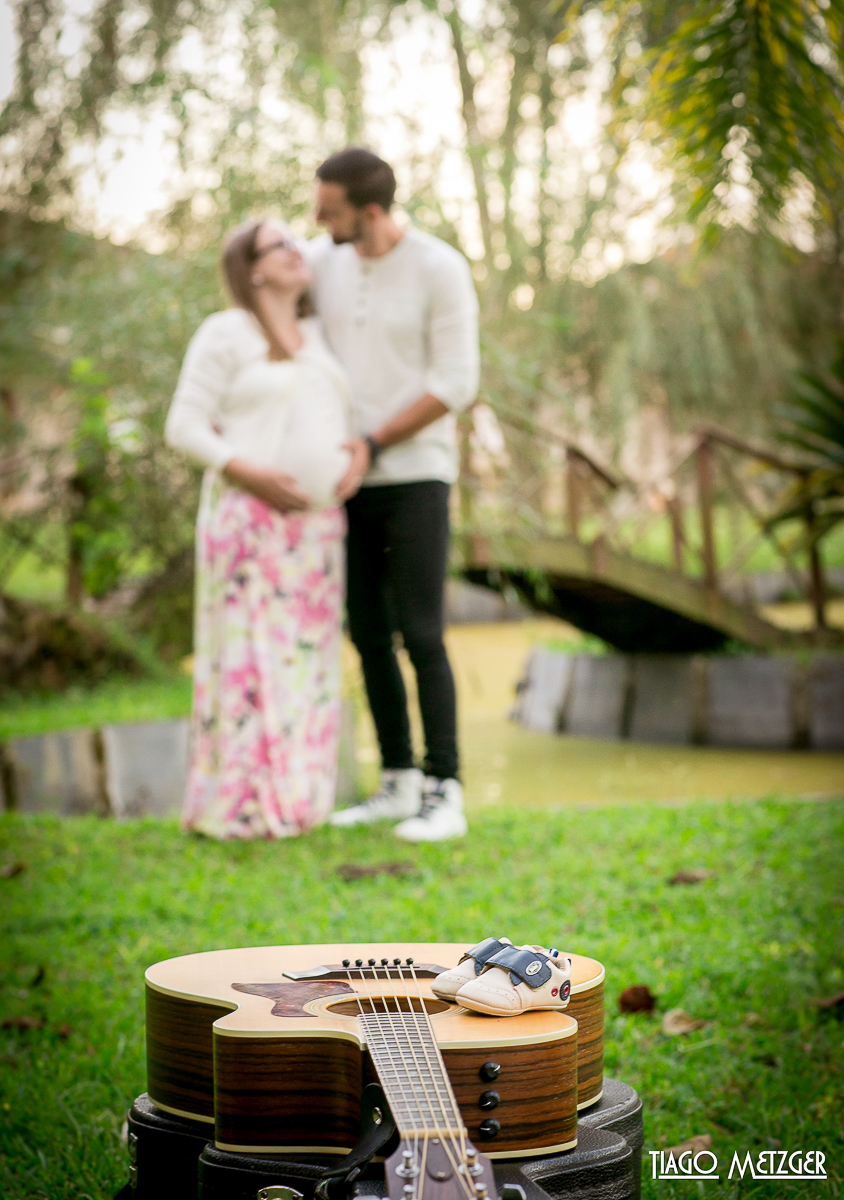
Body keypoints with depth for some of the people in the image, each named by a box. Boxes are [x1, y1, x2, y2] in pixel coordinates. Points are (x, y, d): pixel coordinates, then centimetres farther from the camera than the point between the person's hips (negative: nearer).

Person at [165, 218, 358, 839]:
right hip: (250, 521, -6)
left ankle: (289, 799, 14)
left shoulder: (320, 337, 15)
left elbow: (346, 416, 22)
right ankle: (235, 805, 1)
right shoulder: (224, 333, -4)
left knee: (304, 661, 6)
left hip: (316, 525, 6)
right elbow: (185, 425, -8)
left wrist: (358, 458, 0)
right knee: (246, 656, -6)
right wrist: (249, 472, -20)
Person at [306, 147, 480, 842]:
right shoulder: (321, 262, 5)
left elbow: (455, 385, -13)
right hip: (352, 479, 6)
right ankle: (399, 784, 17)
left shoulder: (441, 269, -11)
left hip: (416, 477, -6)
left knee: (420, 635, -9)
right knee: (368, 634, 7)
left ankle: (445, 794, -3)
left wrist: (372, 444, -16)